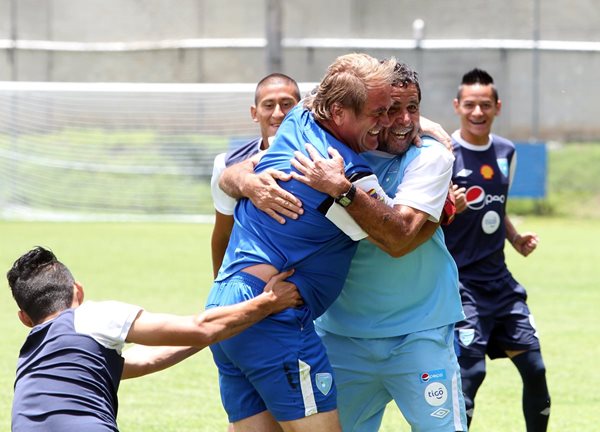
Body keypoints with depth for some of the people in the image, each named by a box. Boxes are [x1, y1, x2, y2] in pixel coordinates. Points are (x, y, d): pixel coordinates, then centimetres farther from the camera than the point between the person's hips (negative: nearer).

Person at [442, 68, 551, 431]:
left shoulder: (506, 152, 8)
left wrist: (516, 239, 8)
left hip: (498, 279, 7)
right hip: (458, 280, -7)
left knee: (534, 367, 6)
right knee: (470, 370, -16)